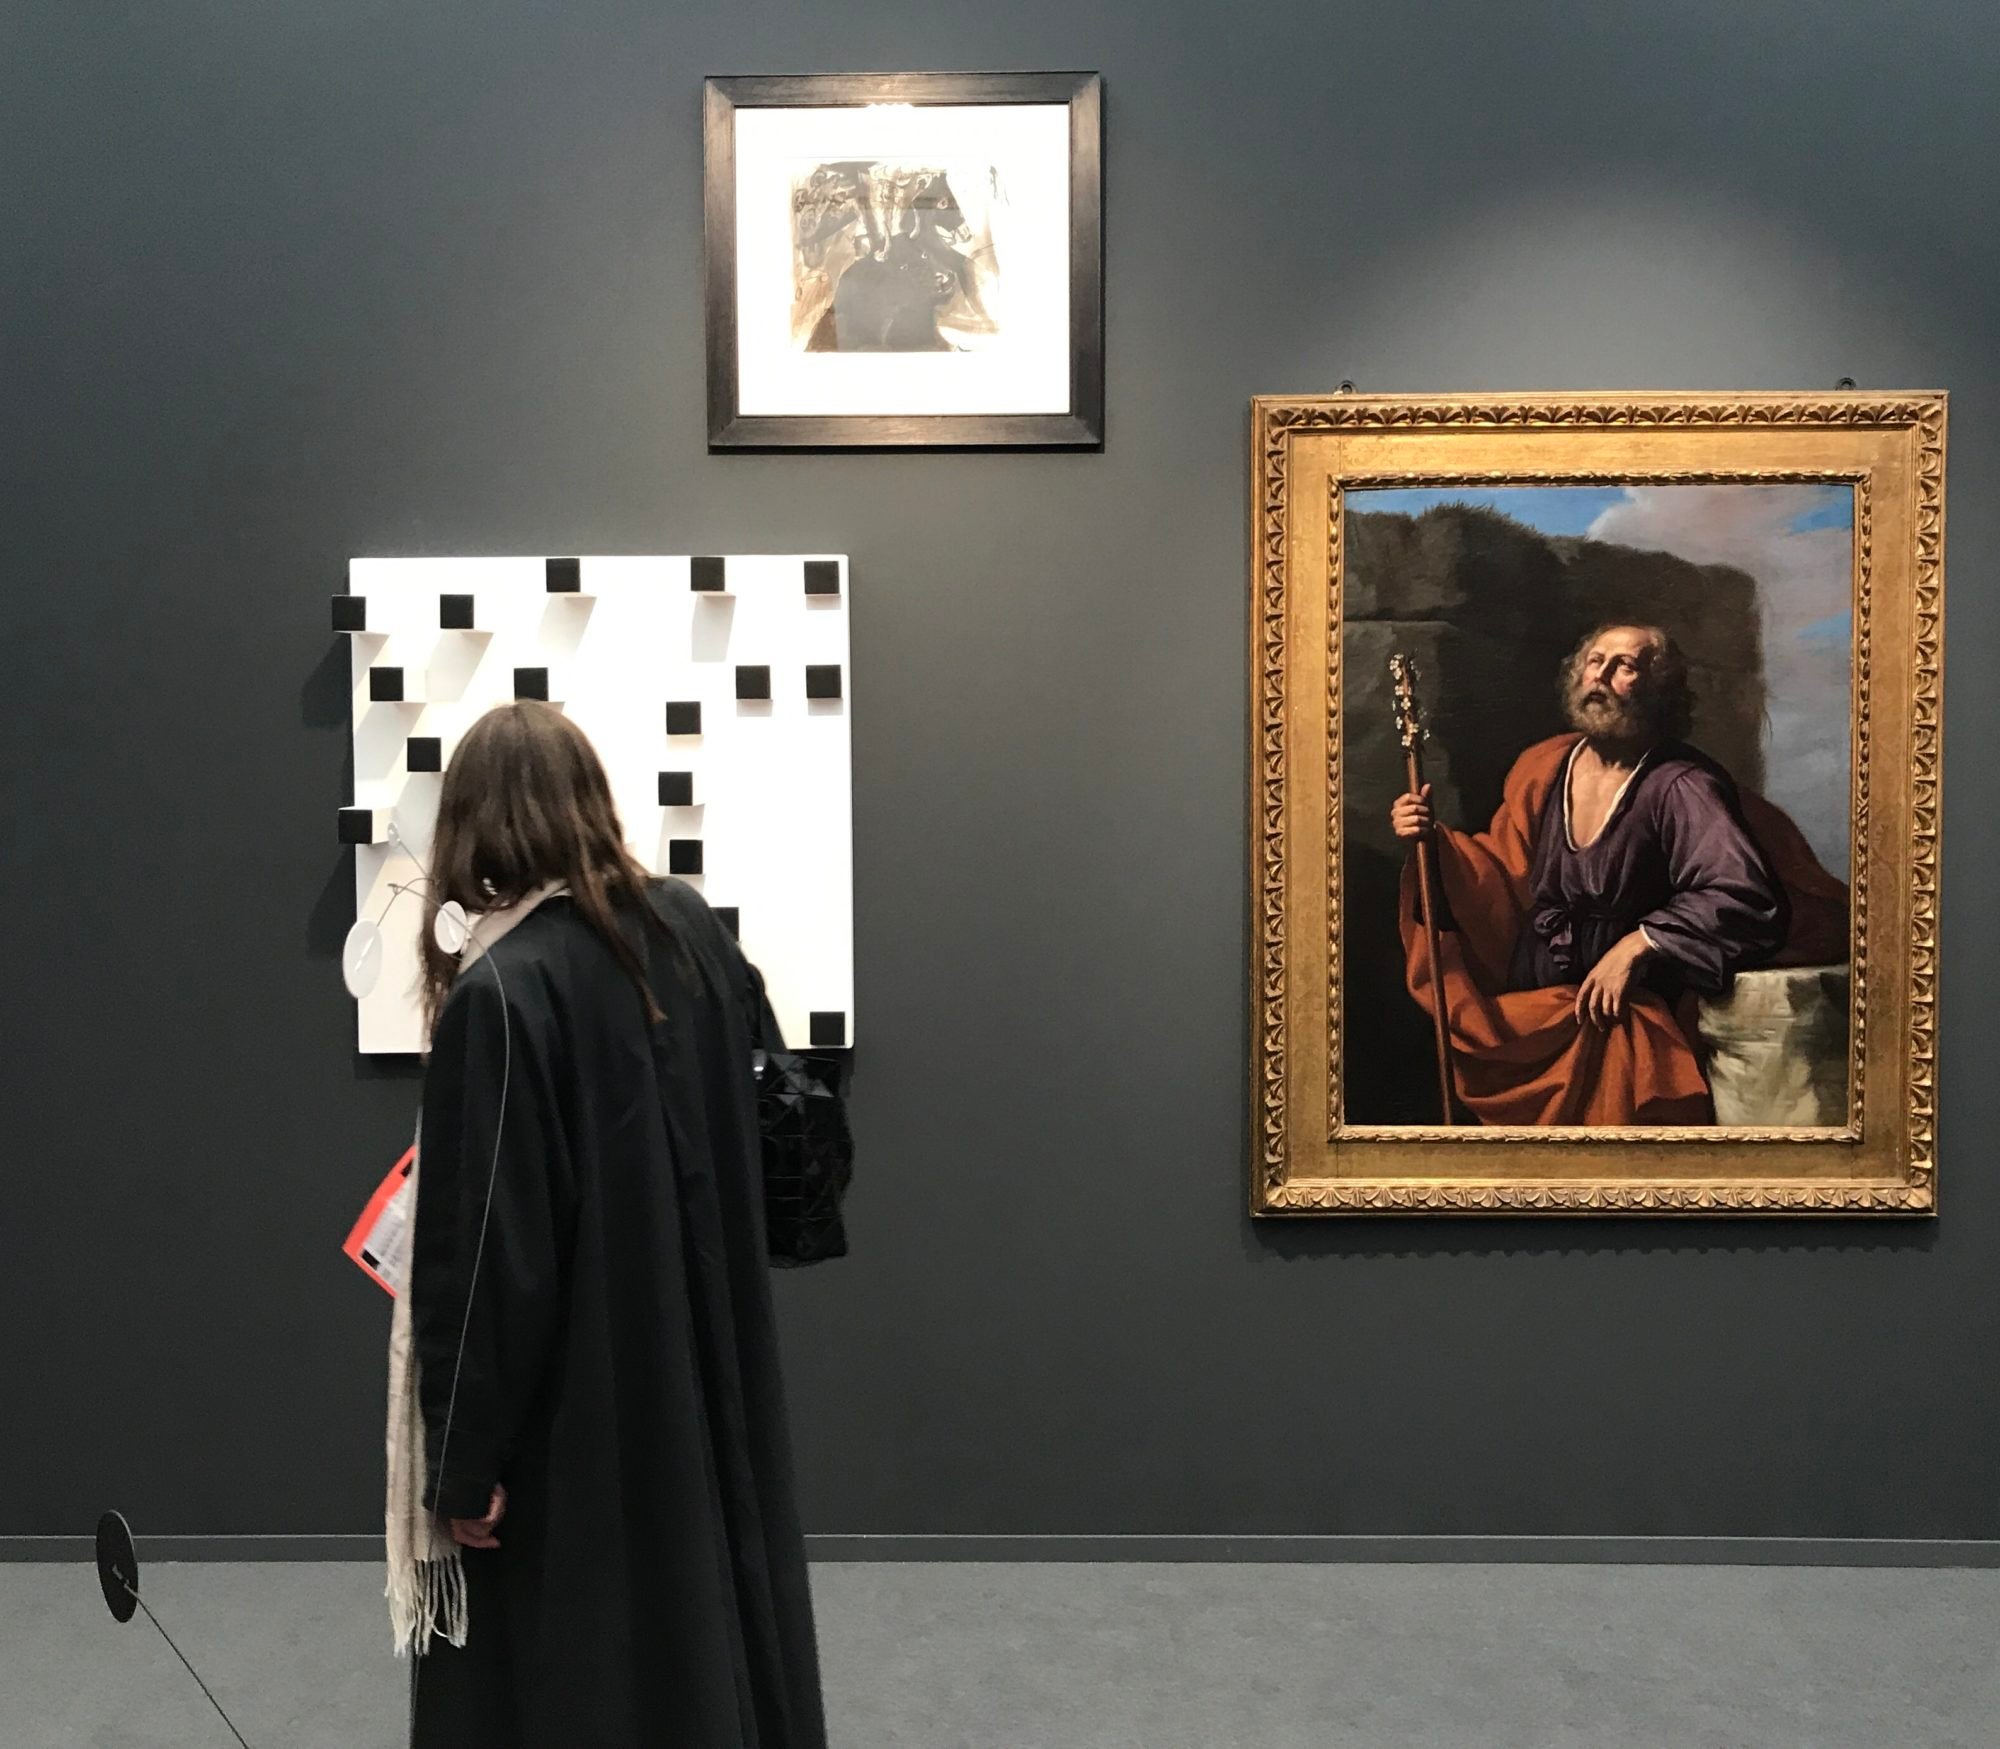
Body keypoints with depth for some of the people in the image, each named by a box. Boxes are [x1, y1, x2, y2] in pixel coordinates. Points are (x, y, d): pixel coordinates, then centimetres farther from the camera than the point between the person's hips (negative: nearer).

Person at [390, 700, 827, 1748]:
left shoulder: (501, 992, -23)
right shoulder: (692, 929, -4)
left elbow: (484, 1250, -20)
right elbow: (761, 1092, 15)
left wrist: (464, 1457, -11)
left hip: (575, 1403, -6)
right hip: (706, 1367, 6)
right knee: (708, 1598, 22)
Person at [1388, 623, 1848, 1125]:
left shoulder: (1679, 786, -13)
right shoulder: (1544, 767, 6)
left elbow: (1745, 895, -25)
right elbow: (1505, 874, 15)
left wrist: (1637, 946, -25)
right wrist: (1434, 840, -2)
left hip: (1619, 1015, -4)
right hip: (1527, 996, 5)